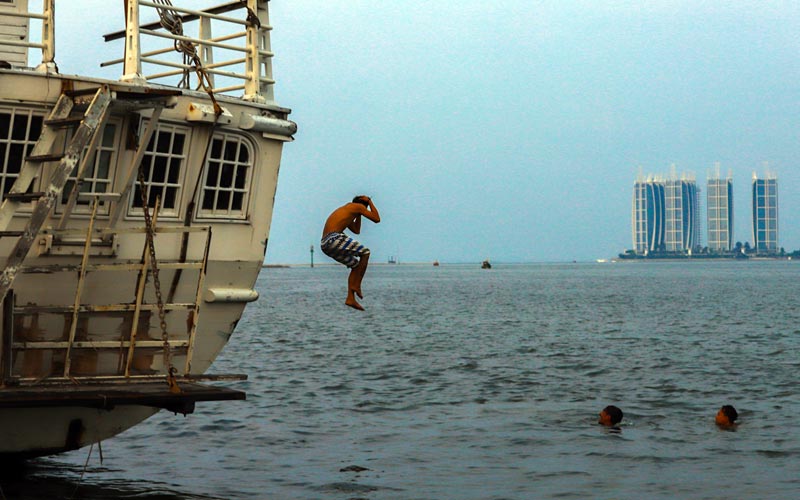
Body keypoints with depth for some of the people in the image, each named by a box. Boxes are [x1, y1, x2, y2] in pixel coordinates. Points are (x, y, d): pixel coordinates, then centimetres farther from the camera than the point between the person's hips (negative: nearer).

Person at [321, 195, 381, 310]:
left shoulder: (346, 210, 33)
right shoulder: (358, 206, 7)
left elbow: (356, 230, 41)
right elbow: (377, 219, 10)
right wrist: (370, 202, 20)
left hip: (324, 244, 9)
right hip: (334, 238, -9)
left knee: (356, 265, 18)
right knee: (365, 252, 4)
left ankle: (350, 299, 9)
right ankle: (356, 285, 0)